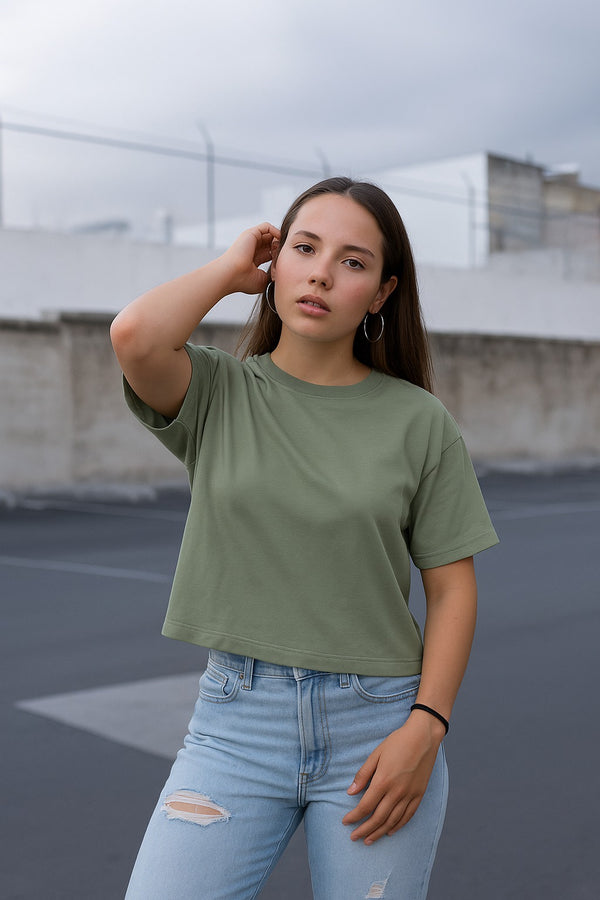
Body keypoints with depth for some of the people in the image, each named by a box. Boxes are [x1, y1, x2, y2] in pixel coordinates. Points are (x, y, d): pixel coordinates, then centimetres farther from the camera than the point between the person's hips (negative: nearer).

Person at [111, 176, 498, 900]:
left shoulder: (419, 422, 0)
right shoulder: (216, 392, 1)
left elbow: (452, 588, 2)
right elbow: (135, 336, -20)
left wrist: (425, 728, -9)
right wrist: (231, 267, -4)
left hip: (377, 724, 0)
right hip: (237, 716, 0)